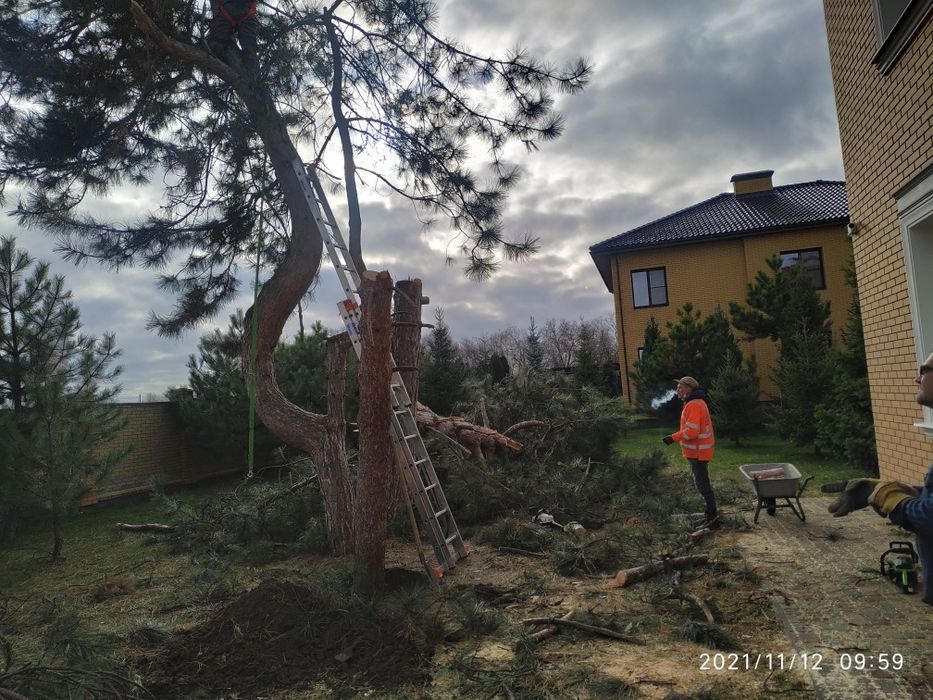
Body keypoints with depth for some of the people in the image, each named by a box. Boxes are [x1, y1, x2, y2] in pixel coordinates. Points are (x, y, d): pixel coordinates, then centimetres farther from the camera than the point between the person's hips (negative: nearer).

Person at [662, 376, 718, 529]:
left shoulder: (694, 405, -20)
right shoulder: (697, 403, 14)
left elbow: (692, 431, -27)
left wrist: (673, 438, -23)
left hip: (698, 451, -10)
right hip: (698, 450, 10)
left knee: (702, 483, -5)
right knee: (702, 482, 18)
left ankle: (712, 518, 2)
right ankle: (711, 511, 29)